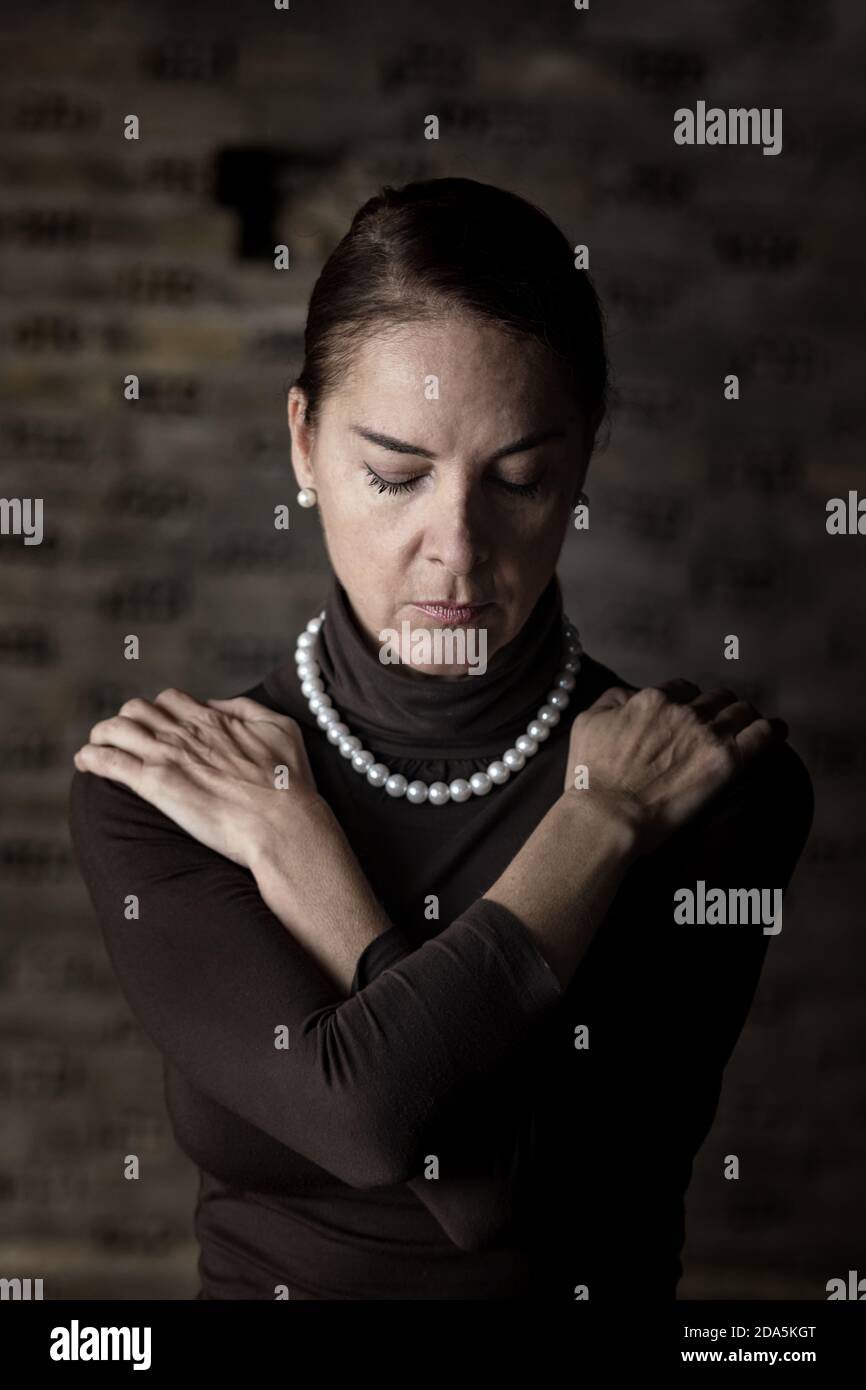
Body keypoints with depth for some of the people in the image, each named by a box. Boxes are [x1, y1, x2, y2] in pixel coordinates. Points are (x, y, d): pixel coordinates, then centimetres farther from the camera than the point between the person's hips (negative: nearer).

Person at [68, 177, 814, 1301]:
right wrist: (604, 820, -13)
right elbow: (370, 1115, -18)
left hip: (564, 1287, 0)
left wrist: (283, 839, -13)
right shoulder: (149, 790, -5)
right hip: (266, 1279, 1)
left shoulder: (720, 780, -8)